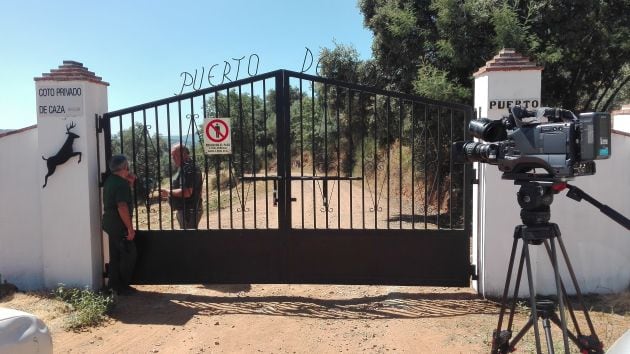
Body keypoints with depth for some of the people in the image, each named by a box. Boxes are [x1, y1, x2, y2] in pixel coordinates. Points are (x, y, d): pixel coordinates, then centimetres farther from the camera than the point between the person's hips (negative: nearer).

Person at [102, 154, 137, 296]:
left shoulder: (110, 181, 10)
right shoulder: (121, 183, -19)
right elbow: (122, 207, -25)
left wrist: (130, 183, 9)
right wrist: (130, 228, -21)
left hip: (110, 223, 10)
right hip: (119, 225, -10)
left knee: (115, 255, 17)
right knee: (129, 254, 0)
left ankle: (114, 284, 24)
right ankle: (122, 287, 4)